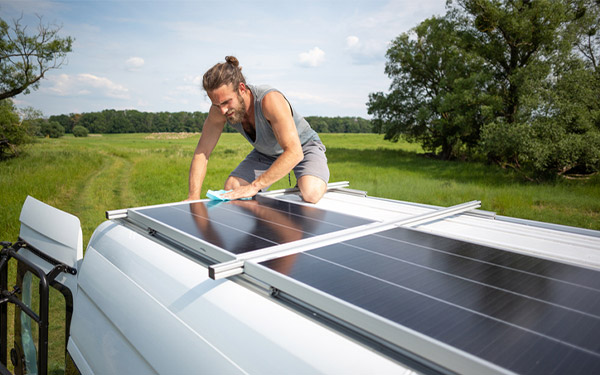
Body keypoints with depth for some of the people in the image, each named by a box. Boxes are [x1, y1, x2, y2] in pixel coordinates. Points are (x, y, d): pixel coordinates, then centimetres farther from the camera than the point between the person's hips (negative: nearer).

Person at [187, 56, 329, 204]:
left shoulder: (270, 100, -38)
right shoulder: (219, 109, -19)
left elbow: (294, 153, -42)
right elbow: (202, 151, -13)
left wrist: (254, 186, -44)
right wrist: (194, 196, -23)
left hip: (304, 147, -5)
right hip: (266, 153, 6)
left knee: (310, 194, -34)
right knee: (231, 188, -12)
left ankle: (322, 184, 4)